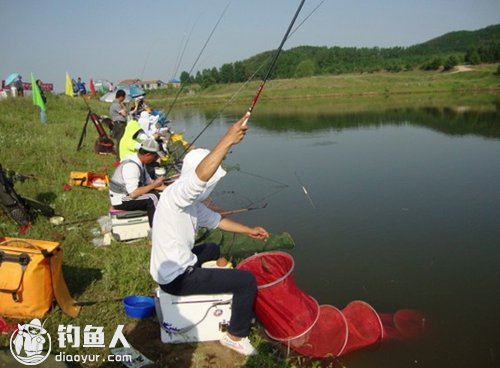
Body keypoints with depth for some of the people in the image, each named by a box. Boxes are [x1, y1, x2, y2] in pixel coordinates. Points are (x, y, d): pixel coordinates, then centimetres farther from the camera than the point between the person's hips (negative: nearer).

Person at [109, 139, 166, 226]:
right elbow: (133, 194, -32)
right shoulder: (131, 166, -27)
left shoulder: (139, 162, 2)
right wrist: (154, 184, -23)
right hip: (121, 200, -10)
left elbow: (149, 182, 11)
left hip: (127, 194, 10)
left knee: (158, 194, 1)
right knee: (152, 198, -24)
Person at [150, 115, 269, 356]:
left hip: (173, 268, 10)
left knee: (212, 249, 34)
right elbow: (200, 175, -44)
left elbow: (215, 220, 18)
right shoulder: (176, 194, -23)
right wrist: (228, 140, -50)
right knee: (247, 281, -9)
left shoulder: (190, 201, 6)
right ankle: (235, 337, 9)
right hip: (177, 278, -10)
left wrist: (248, 231, 13)